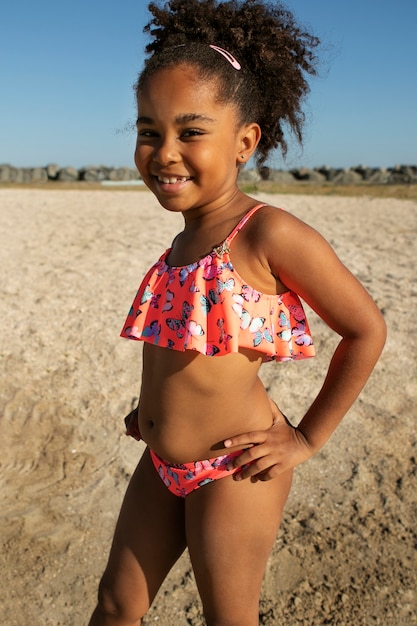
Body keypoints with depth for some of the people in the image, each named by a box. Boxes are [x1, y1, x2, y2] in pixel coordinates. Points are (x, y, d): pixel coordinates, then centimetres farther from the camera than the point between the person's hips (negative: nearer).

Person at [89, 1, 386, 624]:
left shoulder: (269, 233, -20)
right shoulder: (184, 239, 3)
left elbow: (366, 329, -16)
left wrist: (307, 438, -11)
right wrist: (156, 405, 8)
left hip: (233, 469, -7)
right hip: (162, 463, 7)